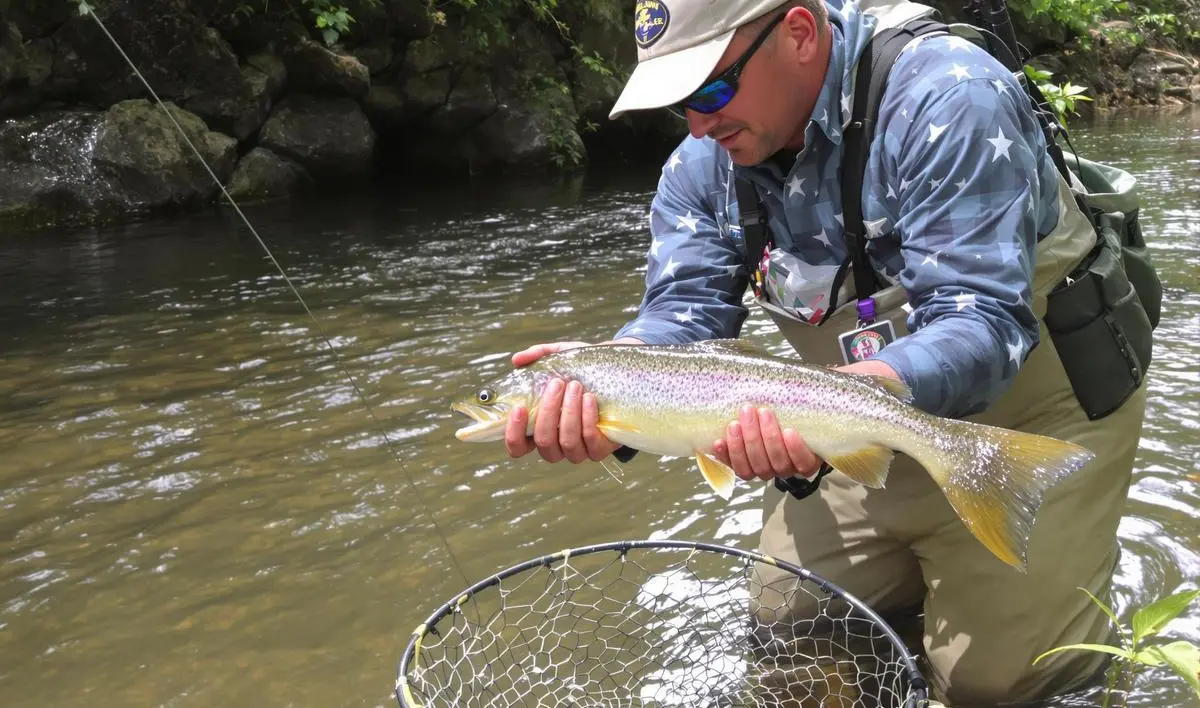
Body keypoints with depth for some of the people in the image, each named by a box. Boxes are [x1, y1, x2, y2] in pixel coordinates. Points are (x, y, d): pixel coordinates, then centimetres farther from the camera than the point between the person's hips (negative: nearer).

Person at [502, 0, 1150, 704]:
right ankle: (924, 571, 37)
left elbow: (984, 323, -33)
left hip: (1029, 410, -5)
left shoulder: (946, 98, -26)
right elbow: (683, 311, -14)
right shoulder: (702, 163, -6)